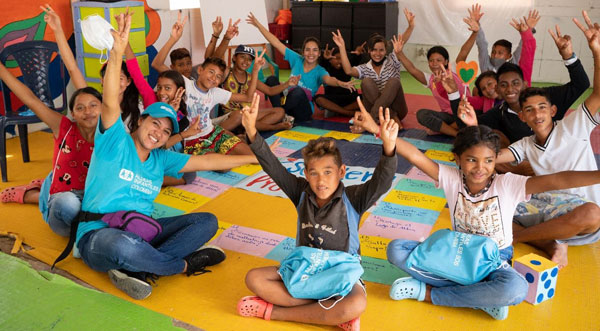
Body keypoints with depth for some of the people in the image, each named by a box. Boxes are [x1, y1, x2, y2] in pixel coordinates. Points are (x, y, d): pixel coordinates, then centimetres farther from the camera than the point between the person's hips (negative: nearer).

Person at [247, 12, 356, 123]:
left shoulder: (320, 71, -12)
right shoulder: (297, 60, -2)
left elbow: (328, 79, -36)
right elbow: (276, 43, -1)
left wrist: (340, 83, -61)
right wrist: (258, 24, -2)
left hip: (303, 111, -3)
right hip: (288, 102, 3)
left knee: (298, 91, -36)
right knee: (271, 79, -18)